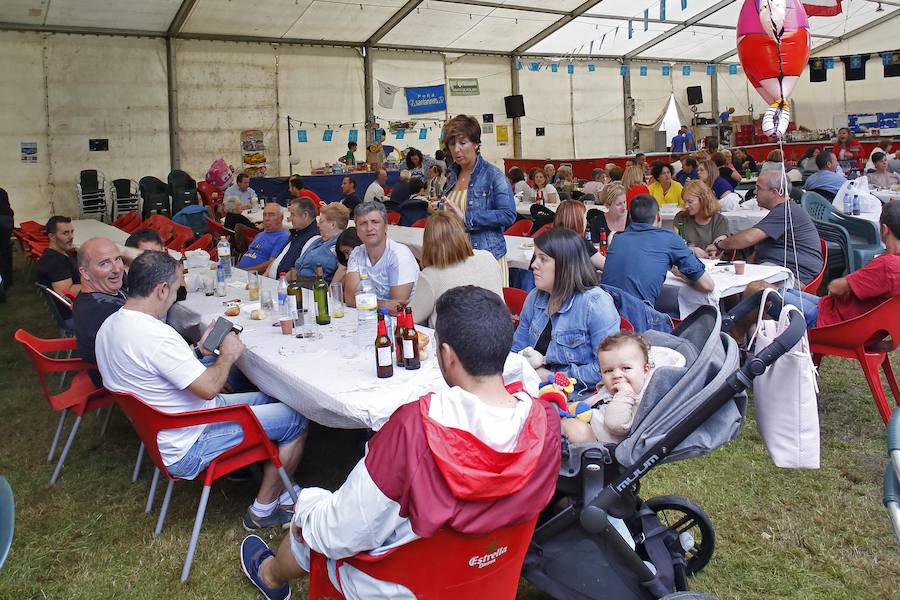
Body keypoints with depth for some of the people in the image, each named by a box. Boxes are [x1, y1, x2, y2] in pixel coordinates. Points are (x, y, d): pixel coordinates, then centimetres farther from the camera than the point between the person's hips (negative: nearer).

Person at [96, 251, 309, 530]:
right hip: (189, 449, -10)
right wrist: (228, 355, -9)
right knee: (295, 420, -7)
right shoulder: (156, 336, -31)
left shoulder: (110, 324, 2)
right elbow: (208, 387, -26)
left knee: (267, 399, 17)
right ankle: (263, 510, 7)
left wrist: (199, 351, 7)